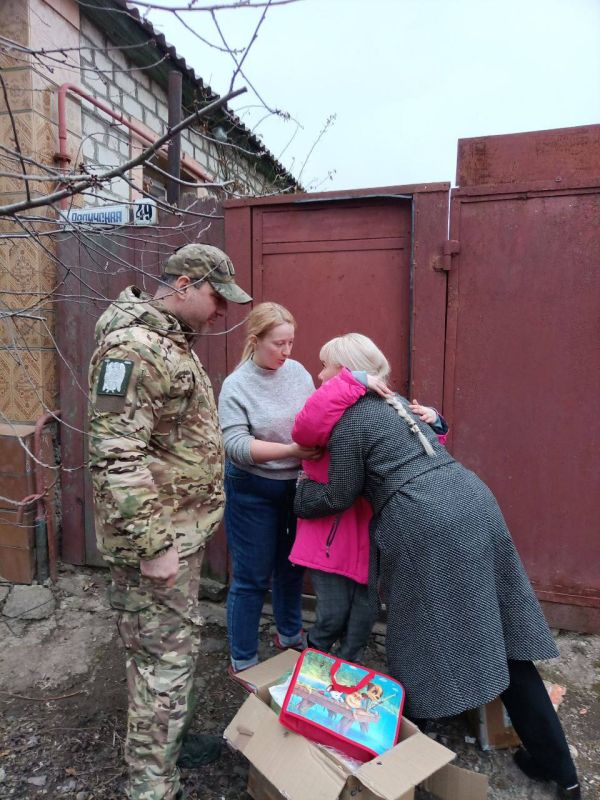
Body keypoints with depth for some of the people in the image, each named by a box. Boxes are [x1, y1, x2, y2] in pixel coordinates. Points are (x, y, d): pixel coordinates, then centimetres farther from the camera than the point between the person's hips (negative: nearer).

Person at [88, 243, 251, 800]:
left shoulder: (170, 340, 13)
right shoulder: (133, 345, -21)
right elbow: (116, 457, -26)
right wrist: (153, 545, -23)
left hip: (179, 526, 10)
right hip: (158, 533, -10)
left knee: (167, 648, 23)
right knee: (166, 656, 4)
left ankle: (166, 742, 42)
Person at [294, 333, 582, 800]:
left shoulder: (349, 421, -3)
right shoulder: (395, 401, 21)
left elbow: (339, 497, 3)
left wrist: (299, 497, 19)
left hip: (423, 525, -8)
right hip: (473, 502, 8)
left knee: (428, 640, 7)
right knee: (497, 634, 14)